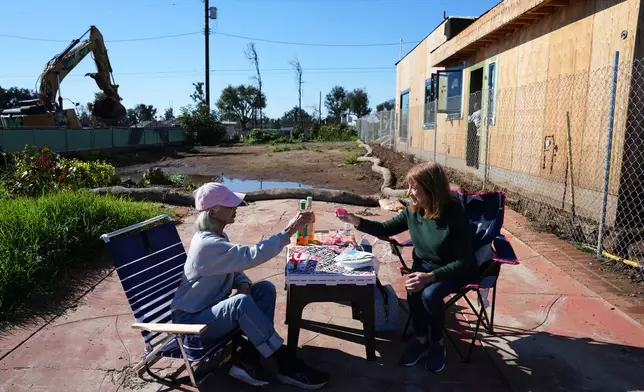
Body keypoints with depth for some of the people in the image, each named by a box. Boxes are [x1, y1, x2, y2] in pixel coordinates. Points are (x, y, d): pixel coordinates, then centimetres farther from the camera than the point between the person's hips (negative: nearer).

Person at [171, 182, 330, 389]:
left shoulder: (216, 236, 4)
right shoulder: (207, 244, -27)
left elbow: (234, 266, 14)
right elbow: (251, 256, -36)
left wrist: (243, 283, -9)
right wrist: (289, 231, -33)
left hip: (212, 308, 9)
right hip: (191, 320, -9)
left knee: (265, 289, -10)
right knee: (241, 303, -36)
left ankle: (248, 359, -10)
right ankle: (287, 365, -25)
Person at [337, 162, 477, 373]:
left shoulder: (454, 215, -28)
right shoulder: (413, 210, -11)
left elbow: (464, 261, -27)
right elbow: (386, 229, 4)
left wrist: (431, 276, -38)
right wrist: (357, 221, -12)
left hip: (456, 270, -4)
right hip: (425, 264, 5)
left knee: (430, 294, -31)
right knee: (413, 290, -26)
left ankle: (437, 344, -1)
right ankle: (421, 340, -1)